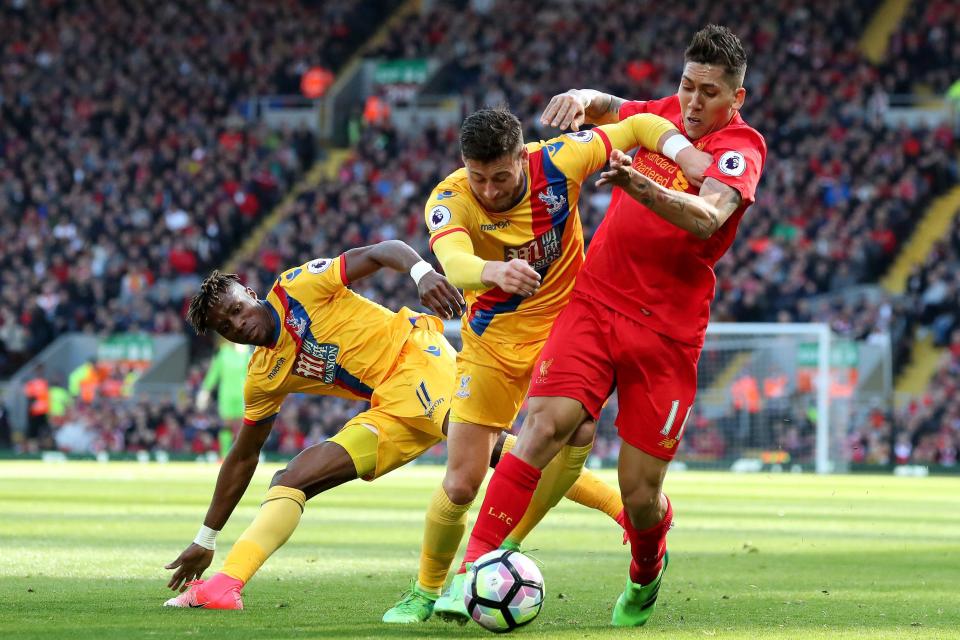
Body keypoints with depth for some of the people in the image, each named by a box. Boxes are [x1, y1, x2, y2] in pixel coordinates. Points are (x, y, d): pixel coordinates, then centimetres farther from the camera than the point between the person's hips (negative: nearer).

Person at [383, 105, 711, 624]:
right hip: (492, 340, 0)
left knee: (578, 429, -29)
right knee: (461, 485, -1)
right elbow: (454, 262, -45)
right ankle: (427, 590, 25)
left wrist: (697, 163, -25)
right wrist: (494, 272, -68)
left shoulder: (556, 162, -20)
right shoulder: (449, 201, -23)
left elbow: (641, 127, -9)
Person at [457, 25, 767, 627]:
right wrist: (584, 98, 5)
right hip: (594, 304, 3)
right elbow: (607, 109, 30)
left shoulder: (740, 147, -6)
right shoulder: (664, 114, 10)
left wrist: (641, 186, -45)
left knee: (639, 495, -1)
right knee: (544, 425, -21)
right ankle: (476, 565, -25)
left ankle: (646, 573, 34)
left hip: (666, 333, -3)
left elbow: (706, 216, -27)